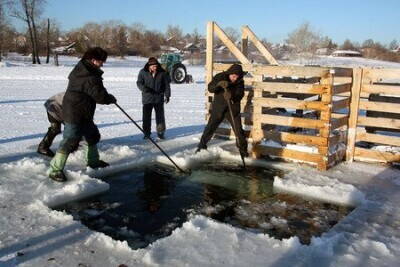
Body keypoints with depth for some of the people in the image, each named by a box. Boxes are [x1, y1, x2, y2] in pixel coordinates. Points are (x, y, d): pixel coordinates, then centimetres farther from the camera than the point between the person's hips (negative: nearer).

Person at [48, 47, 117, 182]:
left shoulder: (79, 69, 7)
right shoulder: (90, 78, -24)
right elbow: (100, 96, -22)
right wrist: (111, 99, -1)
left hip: (84, 115, 11)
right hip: (75, 115, -11)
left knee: (93, 135, 22)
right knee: (70, 141, -8)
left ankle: (93, 161, 39)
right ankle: (55, 170, 0)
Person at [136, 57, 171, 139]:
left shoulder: (162, 73, -3)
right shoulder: (143, 72, -4)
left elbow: (167, 85, 3)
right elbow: (139, 82, 1)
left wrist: (167, 95, -1)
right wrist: (143, 88, -20)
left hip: (159, 98, 0)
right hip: (147, 98, 0)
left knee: (160, 116, 7)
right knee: (146, 116, 3)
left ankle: (160, 132, 20)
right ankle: (147, 133, 16)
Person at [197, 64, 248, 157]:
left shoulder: (240, 82, -8)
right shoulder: (220, 77, -10)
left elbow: (240, 95, -18)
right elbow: (210, 88, -19)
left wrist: (231, 96, -40)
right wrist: (218, 84, -39)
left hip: (233, 109, 1)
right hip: (218, 108, 0)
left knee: (238, 129, 0)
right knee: (210, 127, 3)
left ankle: (243, 149, 16)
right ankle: (202, 146, 19)